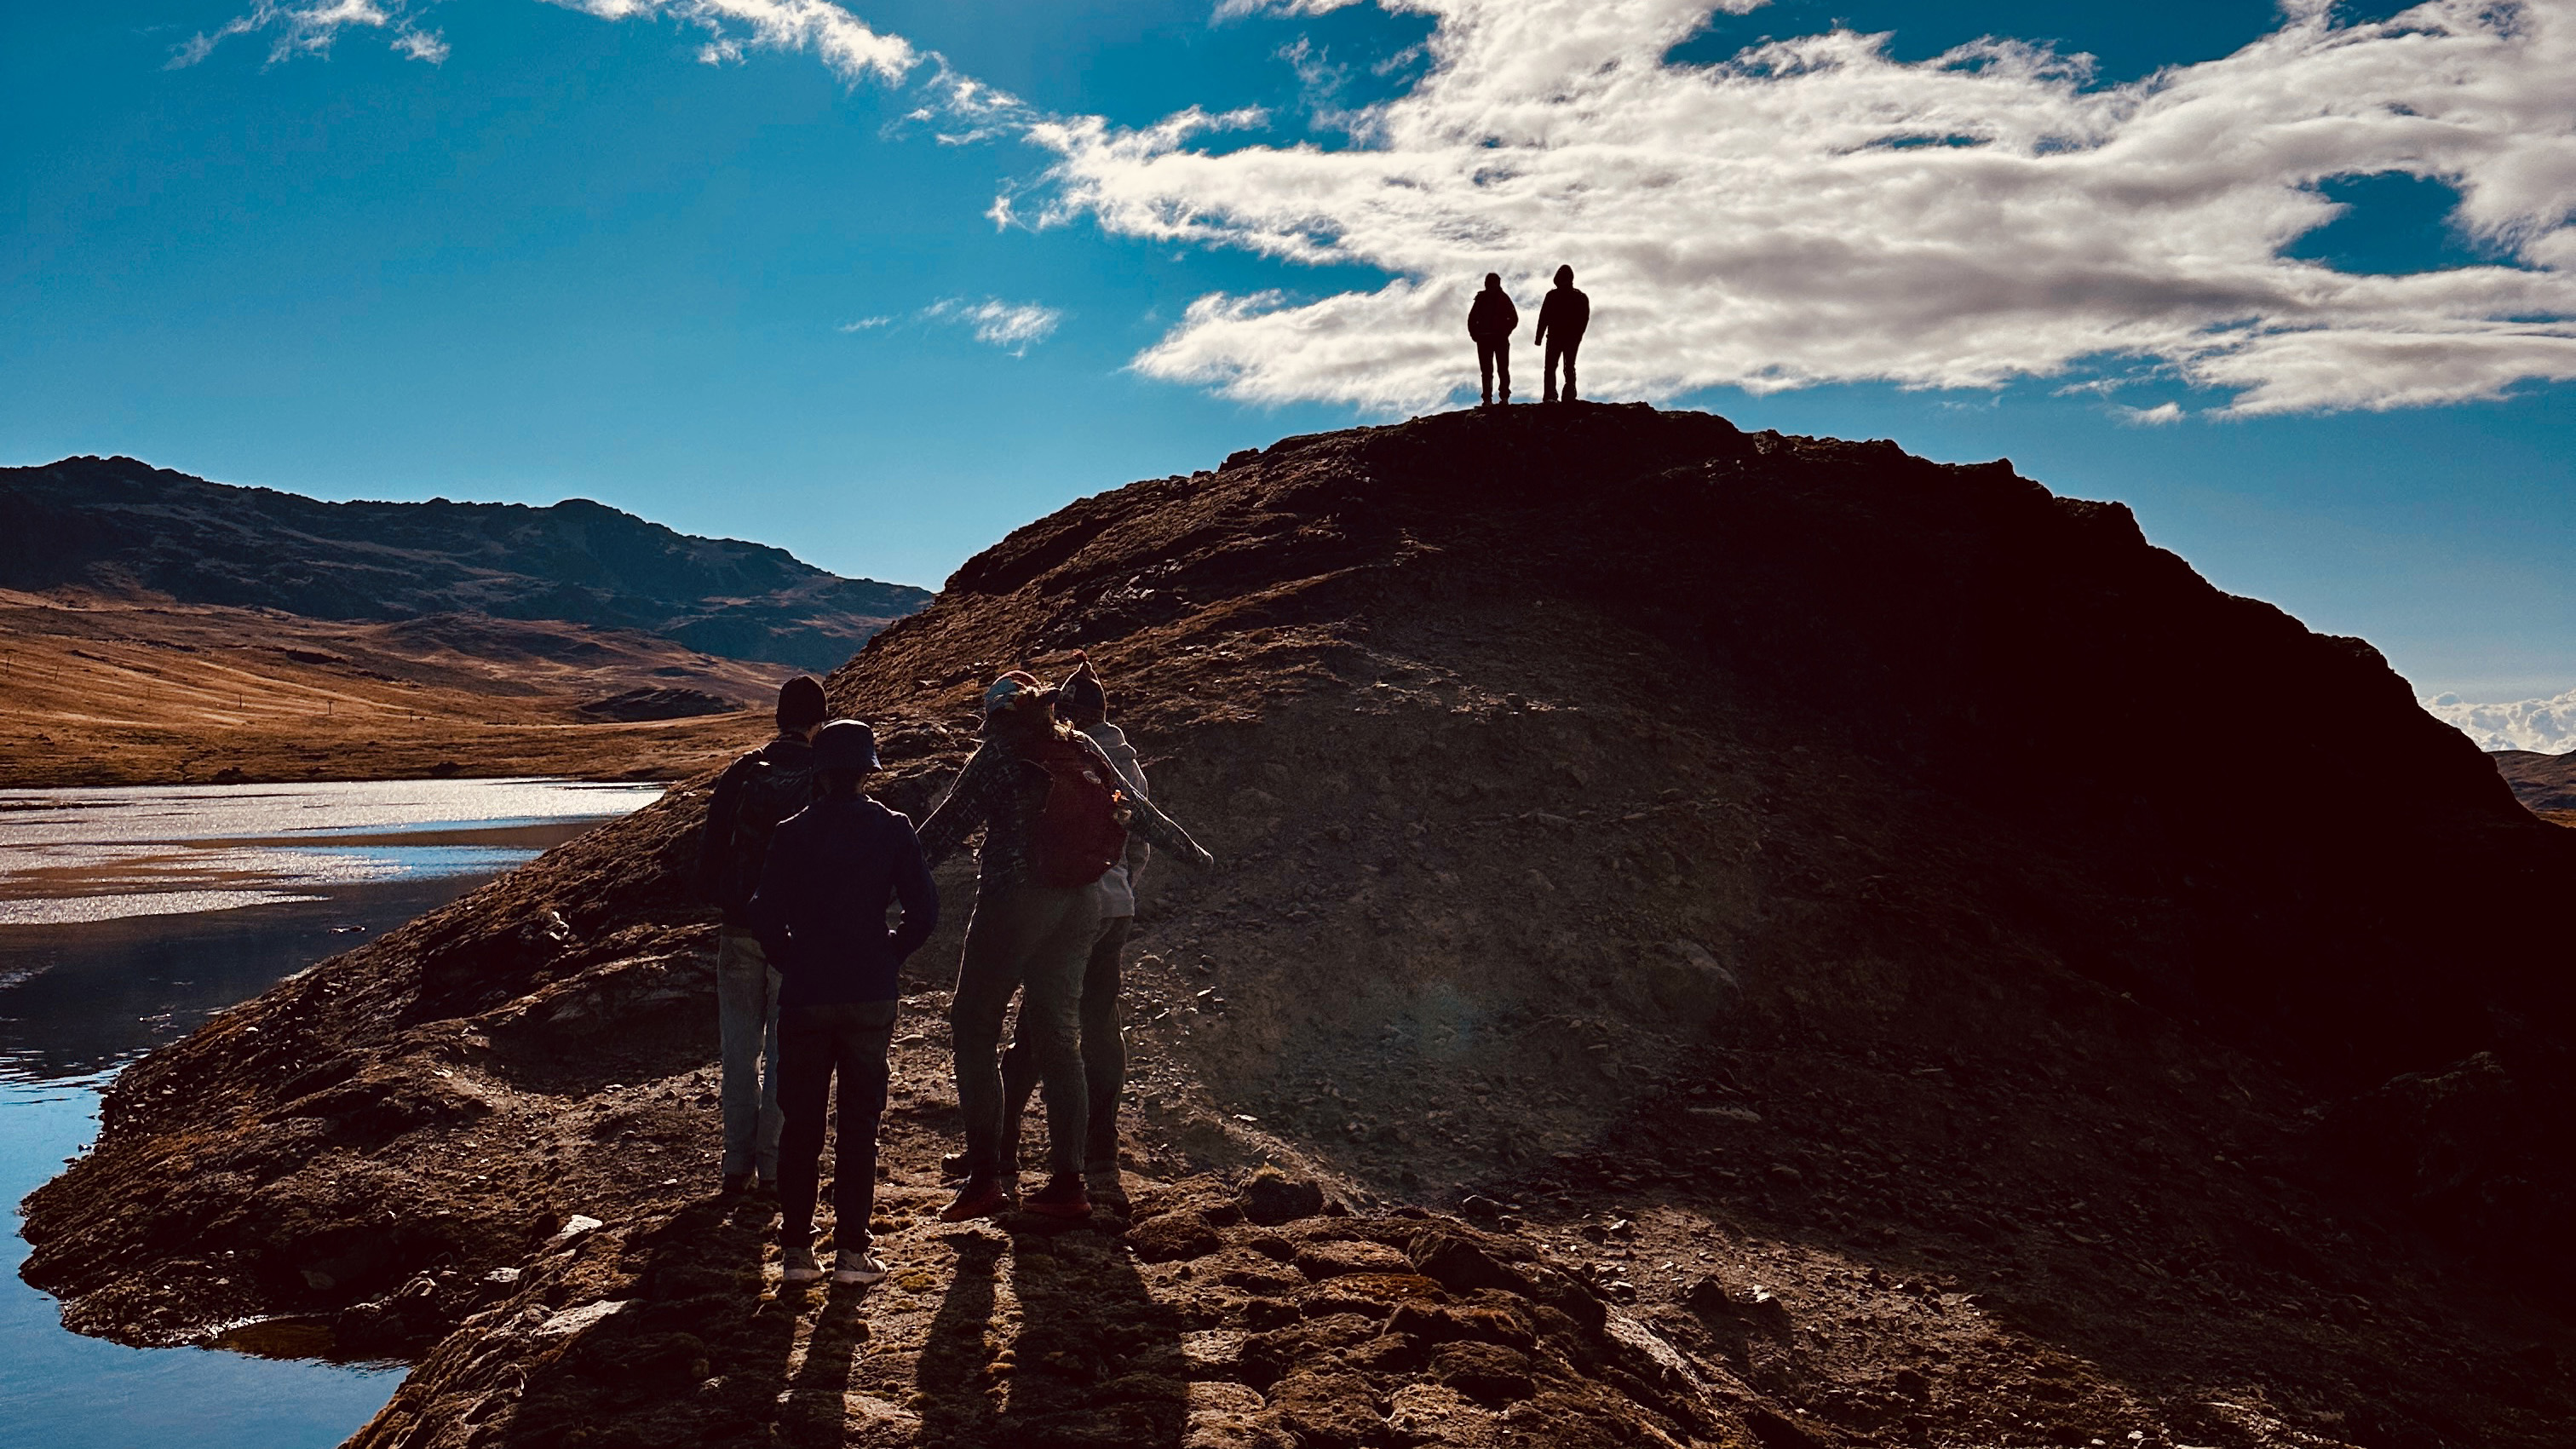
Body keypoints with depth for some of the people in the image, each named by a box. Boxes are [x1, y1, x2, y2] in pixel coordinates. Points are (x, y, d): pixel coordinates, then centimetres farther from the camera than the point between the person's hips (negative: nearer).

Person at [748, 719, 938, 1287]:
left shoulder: (793, 834, -3)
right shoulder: (892, 830, -2)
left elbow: (765, 915, -5)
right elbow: (924, 912, -5)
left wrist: (794, 963, 11)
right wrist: (887, 958, 9)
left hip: (805, 999, 0)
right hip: (871, 998, 0)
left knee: (801, 1124, 9)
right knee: (859, 1124, 7)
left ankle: (797, 1249, 12)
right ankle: (851, 1250, 7)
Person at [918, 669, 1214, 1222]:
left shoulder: (998, 753, -4)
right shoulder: (1082, 749, 11)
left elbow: (948, 824, -9)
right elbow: (1140, 813, 18)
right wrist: (1192, 851, 32)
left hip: (1015, 899, -6)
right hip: (1080, 905, 6)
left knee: (973, 1028, 3)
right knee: (1058, 1036, 11)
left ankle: (986, 1176, -5)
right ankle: (1068, 1182, 10)